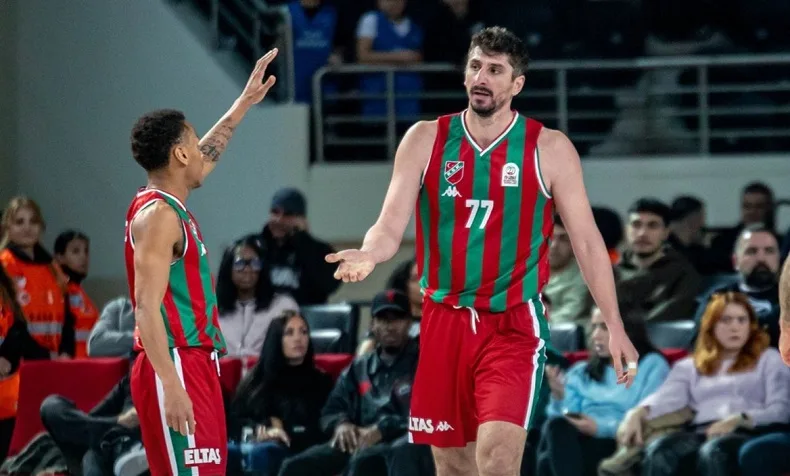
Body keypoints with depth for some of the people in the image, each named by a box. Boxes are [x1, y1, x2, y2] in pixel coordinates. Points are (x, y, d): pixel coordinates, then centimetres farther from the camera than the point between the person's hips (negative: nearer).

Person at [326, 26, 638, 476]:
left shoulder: (550, 149, -3)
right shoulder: (426, 139, 2)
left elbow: (586, 240, 1)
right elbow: (391, 226, -2)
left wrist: (615, 326, -2)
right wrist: (369, 255, -26)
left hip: (514, 324, -3)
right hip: (444, 319, 3)